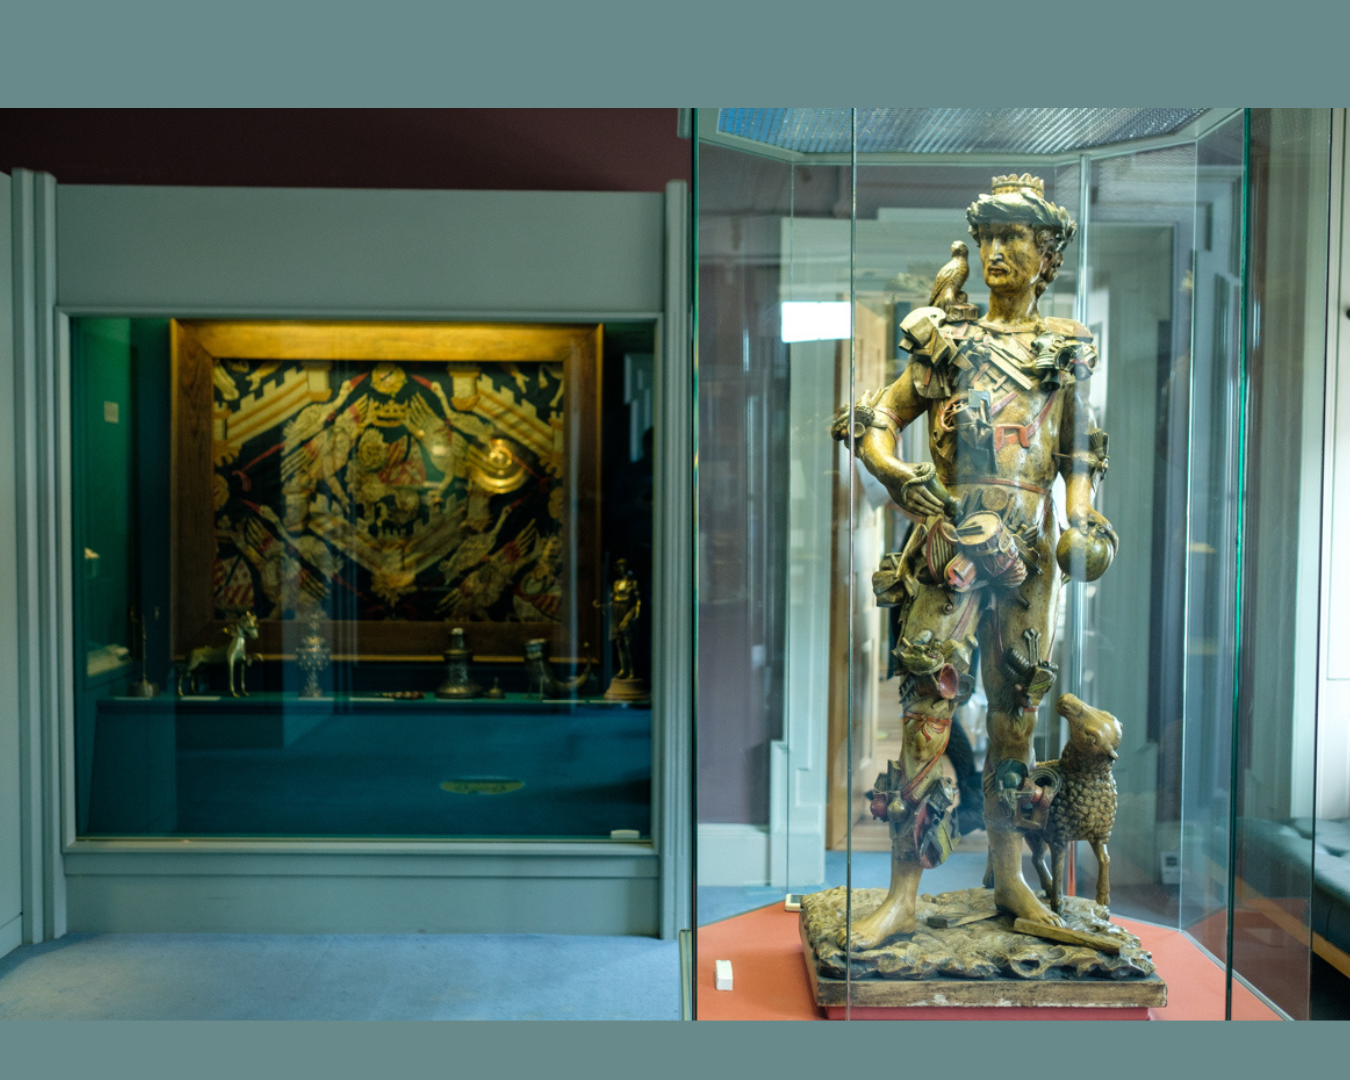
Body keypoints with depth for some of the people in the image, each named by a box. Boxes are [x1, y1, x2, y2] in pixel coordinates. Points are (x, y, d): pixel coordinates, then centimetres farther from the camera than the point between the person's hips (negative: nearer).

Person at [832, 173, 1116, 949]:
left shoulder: (1068, 348, 14)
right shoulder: (945, 336, 8)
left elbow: (1080, 454, 16)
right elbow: (879, 419, 5)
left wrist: (1081, 519, -1)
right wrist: (895, 471, -15)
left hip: (1029, 543, 3)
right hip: (950, 539, -2)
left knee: (1017, 707, 8)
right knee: (929, 708, -7)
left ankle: (1009, 874, 22)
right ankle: (903, 894, -1)